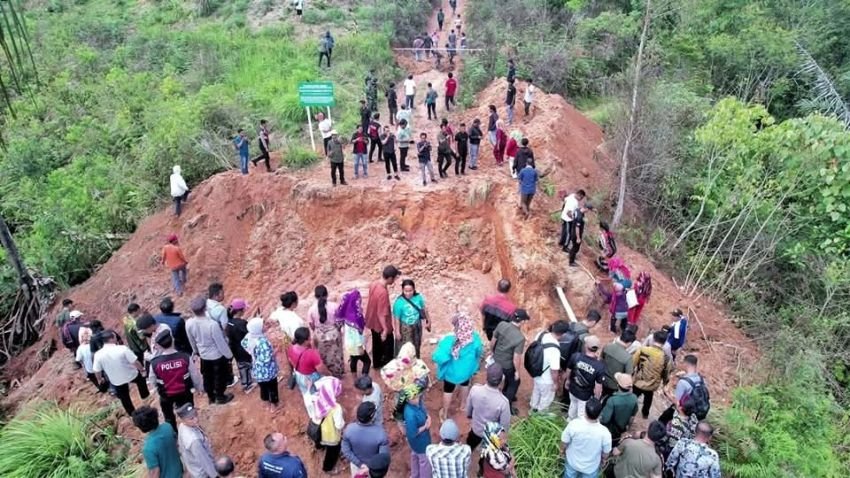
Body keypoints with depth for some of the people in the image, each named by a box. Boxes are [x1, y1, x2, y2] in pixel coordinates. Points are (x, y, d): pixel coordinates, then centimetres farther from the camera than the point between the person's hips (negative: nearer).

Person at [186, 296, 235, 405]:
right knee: (220, 376, 20)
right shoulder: (212, 324, -37)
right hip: (217, 355, -5)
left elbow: (191, 340, 0)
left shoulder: (189, 323, -21)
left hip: (203, 354, 5)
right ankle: (220, 397, 39)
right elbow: (221, 342, -23)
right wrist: (229, 355, -6)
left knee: (207, 376, 26)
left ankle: (211, 396, 46)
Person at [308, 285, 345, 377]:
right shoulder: (334, 306, -18)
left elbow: (311, 325, -4)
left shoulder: (311, 309, -14)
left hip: (320, 337, 0)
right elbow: (340, 321, -9)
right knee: (336, 355, 21)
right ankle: (337, 374, 37)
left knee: (324, 357, 21)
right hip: (334, 334, 0)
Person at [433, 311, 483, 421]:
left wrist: (441, 342, -20)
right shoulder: (475, 337, -23)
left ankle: (445, 413, 43)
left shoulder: (450, 340, -37)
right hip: (467, 369, 3)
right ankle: (463, 403, 59)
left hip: (452, 371, -3)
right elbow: (479, 351, -5)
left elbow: (439, 357, -36)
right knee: (465, 384, 35)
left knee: (448, 390, 23)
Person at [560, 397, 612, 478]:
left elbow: (564, 445, -15)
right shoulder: (604, 433, -34)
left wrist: (563, 450, 8)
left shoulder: (573, 424, -33)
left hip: (572, 463, 1)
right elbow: (605, 455, -14)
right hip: (591, 468, 0)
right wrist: (601, 462, 8)